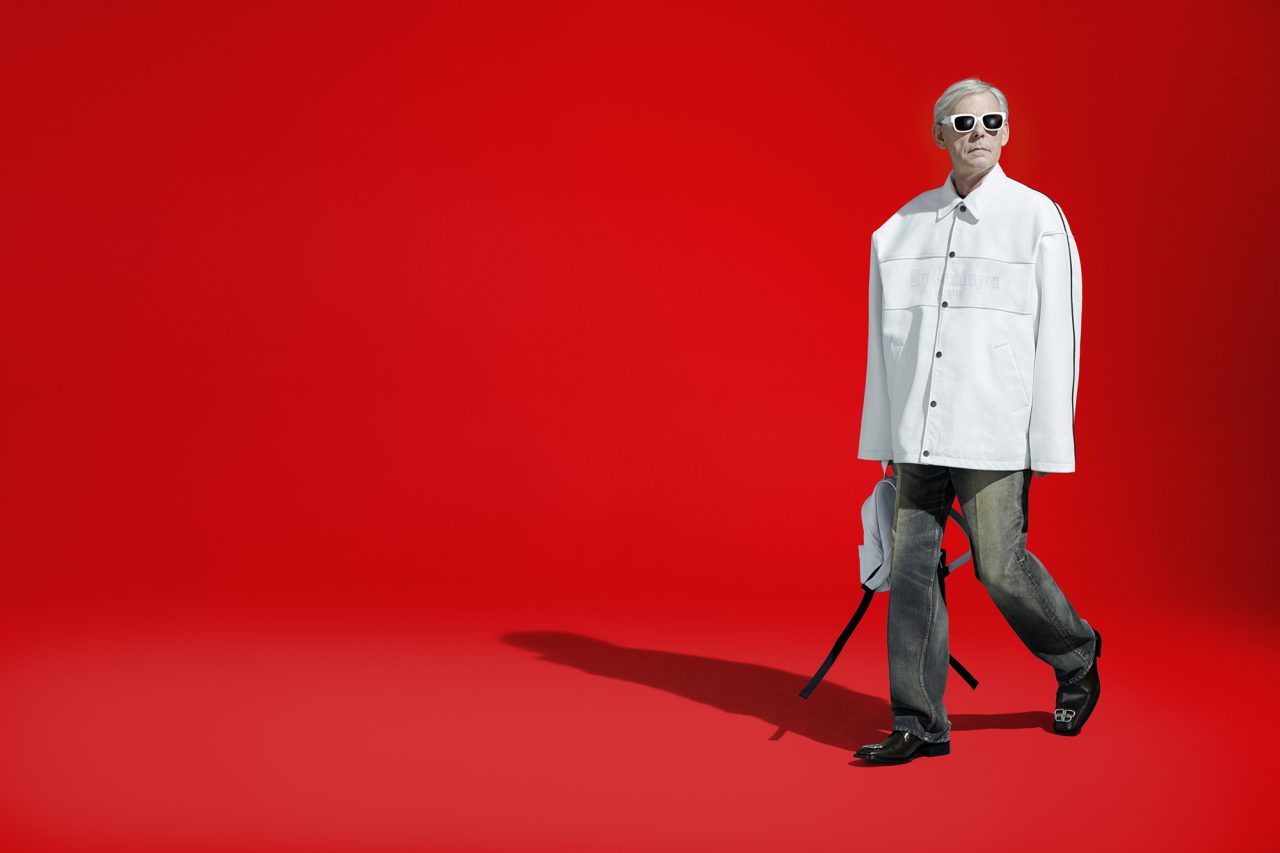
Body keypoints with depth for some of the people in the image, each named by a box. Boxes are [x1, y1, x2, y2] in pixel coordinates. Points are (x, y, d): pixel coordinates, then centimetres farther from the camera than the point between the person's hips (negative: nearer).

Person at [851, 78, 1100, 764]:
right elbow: (885, 336, 13)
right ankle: (920, 726, 11)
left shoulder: (1038, 217, -1)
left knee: (1000, 566, -2)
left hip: (994, 431, -4)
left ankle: (1077, 659, 28)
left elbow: (1057, 337, -4)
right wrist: (883, 436, 11)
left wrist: (1051, 443, -8)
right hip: (920, 434, 4)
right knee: (911, 566, 2)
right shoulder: (904, 225, 10)